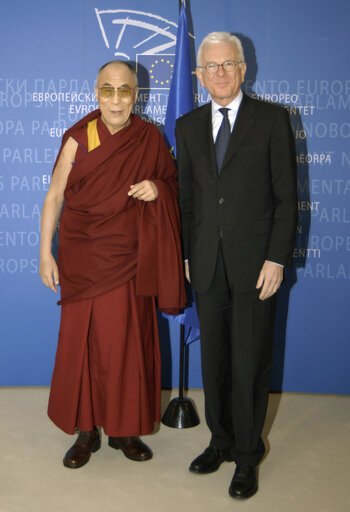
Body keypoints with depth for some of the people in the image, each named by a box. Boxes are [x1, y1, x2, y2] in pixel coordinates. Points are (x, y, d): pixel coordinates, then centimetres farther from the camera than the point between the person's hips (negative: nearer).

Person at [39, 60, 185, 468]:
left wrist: (157, 189, -9)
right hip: (83, 259, -1)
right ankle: (86, 430, 22)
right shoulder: (79, 139, -4)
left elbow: (171, 182, 15)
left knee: (128, 342, 7)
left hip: (130, 260, 2)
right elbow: (54, 196, -1)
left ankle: (125, 429, 24)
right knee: (81, 342, 4)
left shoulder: (150, 139, 2)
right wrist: (45, 253, -5)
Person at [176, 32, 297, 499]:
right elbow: (185, 196, 14)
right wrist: (185, 254, 9)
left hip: (255, 264, -3)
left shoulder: (272, 119, 0)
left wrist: (277, 258, -10)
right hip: (207, 265, 4)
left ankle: (247, 456, 21)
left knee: (250, 364, 3)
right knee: (214, 360, 13)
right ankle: (221, 441, 32)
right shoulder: (188, 126, 12)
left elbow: (286, 195, -3)